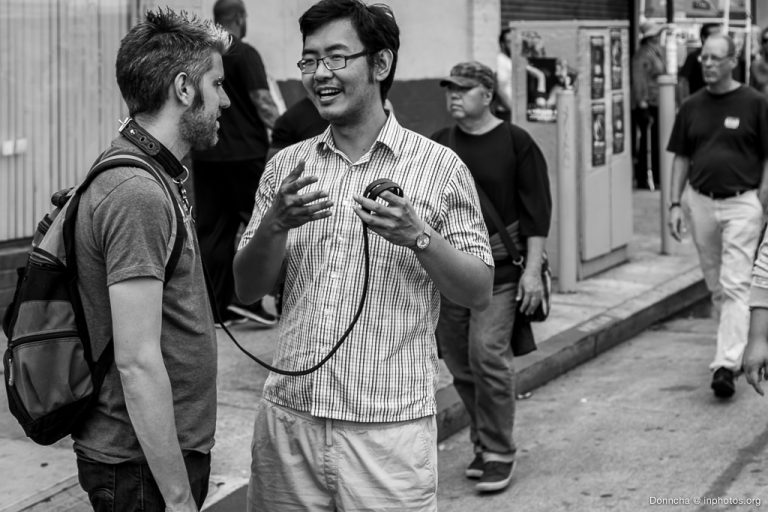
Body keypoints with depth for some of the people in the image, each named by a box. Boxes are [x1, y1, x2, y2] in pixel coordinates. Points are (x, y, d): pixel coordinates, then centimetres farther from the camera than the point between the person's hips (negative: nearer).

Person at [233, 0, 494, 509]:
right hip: (288, 416, 3)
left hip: (389, 428, -3)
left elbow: (480, 294, -1)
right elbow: (247, 290, 8)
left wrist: (417, 237, -18)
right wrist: (275, 224, -11)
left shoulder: (439, 167, -1)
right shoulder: (286, 166, 9)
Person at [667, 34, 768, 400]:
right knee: (715, 286, 13)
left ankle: (726, 365, -15)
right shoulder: (692, 106, 8)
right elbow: (681, 157, 12)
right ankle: (736, 345, 31)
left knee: (734, 286, -11)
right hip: (700, 201, 5)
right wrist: (675, 203, 5)